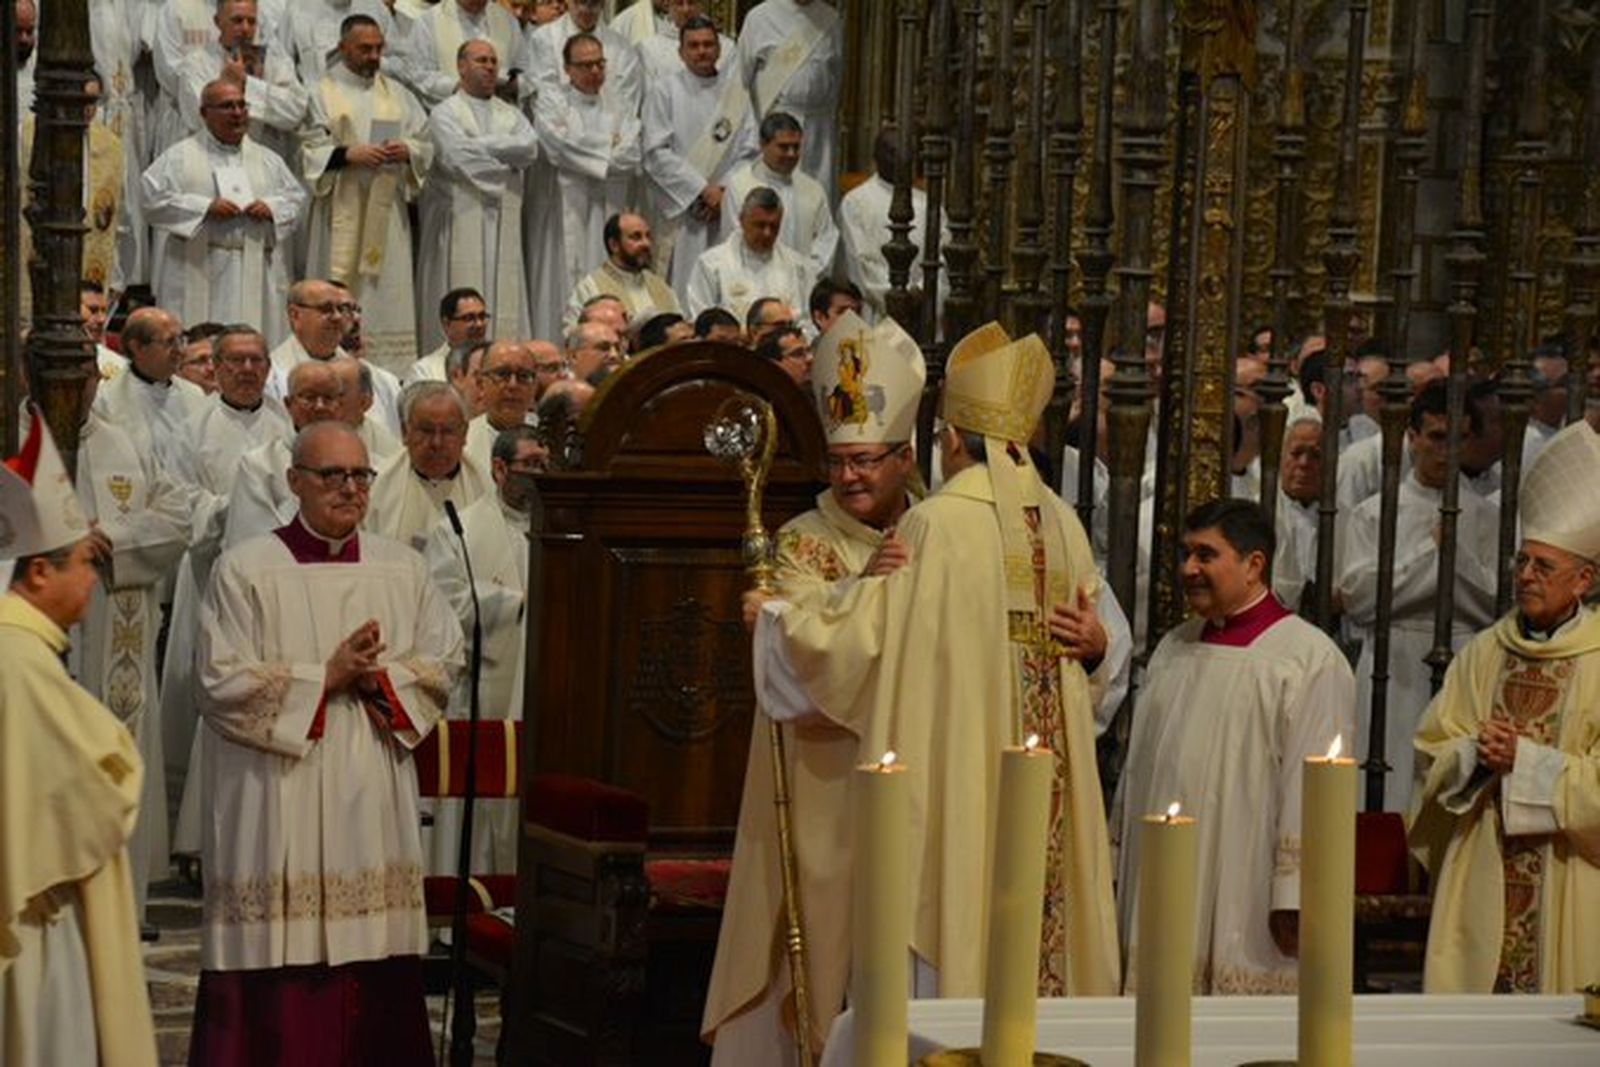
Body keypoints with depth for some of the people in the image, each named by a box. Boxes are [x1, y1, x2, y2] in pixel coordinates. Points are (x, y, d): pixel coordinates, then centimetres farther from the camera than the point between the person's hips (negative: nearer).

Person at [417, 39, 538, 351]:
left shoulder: (511, 115, 20)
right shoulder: (445, 112, 4)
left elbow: (529, 146, 0)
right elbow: (457, 156, -12)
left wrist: (480, 145, -6)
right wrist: (506, 156, -2)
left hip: (504, 222, 5)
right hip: (461, 217, -5)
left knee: (505, 297, -1)